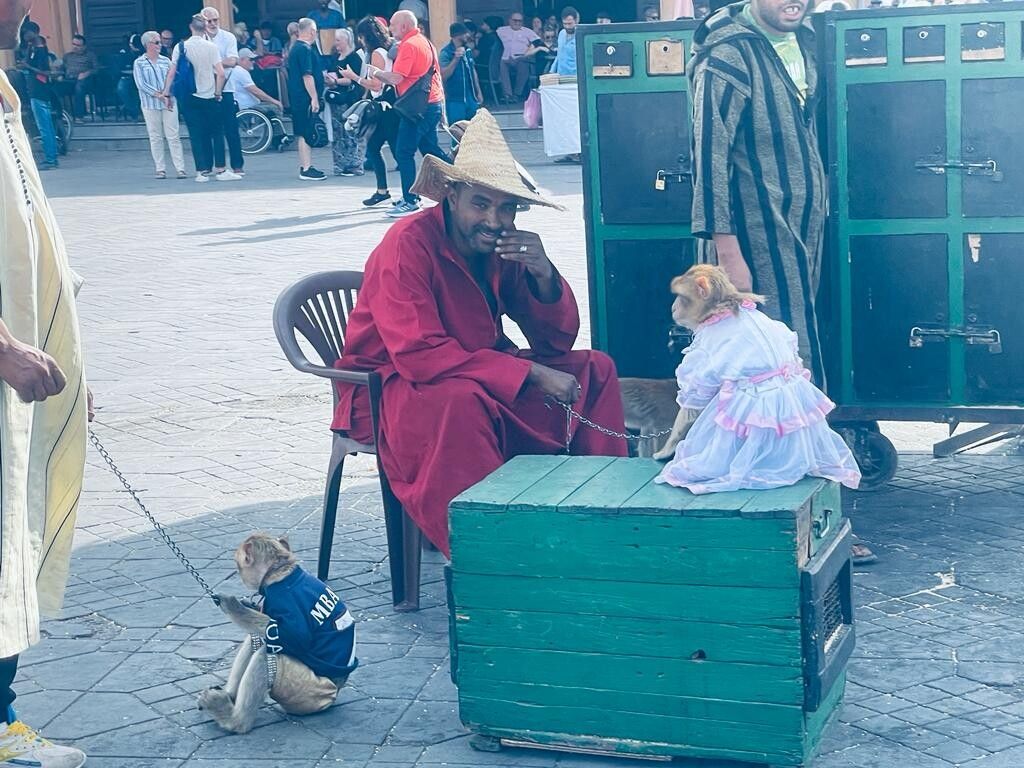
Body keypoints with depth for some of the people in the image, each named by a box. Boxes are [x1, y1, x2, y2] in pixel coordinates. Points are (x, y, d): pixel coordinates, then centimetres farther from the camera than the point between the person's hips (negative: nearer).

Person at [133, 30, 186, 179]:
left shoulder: (165, 60, 10)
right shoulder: (139, 63, 2)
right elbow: (141, 84, -7)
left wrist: (167, 94, -12)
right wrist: (159, 95, -14)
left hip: (168, 104, 2)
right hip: (150, 105, -2)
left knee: (173, 137, -1)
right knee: (155, 138, 2)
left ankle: (180, 168, -1)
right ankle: (160, 169, 8)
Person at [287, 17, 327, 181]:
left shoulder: (295, 48, 17)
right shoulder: (305, 49, -15)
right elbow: (307, 76, -20)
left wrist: (325, 78, 36)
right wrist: (314, 98, -20)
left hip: (297, 98, 10)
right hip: (306, 98, -10)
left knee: (302, 134, 14)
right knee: (306, 133, -9)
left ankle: (305, 166, 19)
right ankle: (306, 169, -9)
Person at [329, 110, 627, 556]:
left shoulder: (506, 246, -2)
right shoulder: (409, 246, -23)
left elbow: (556, 344, -1)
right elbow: (418, 355, -32)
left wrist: (544, 275, -22)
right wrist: (530, 375, -33)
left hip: (476, 373, 7)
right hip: (387, 385, -7)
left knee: (595, 371, -2)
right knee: (460, 402, -39)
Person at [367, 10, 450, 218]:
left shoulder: (409, 45, -13)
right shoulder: (425, 42, 18)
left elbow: (396, 78, -18)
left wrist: (377, 72, -3)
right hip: (434, 104, 10)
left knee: (403, 153, -6)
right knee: (430, 150, 16)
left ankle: (410, 201, -6)